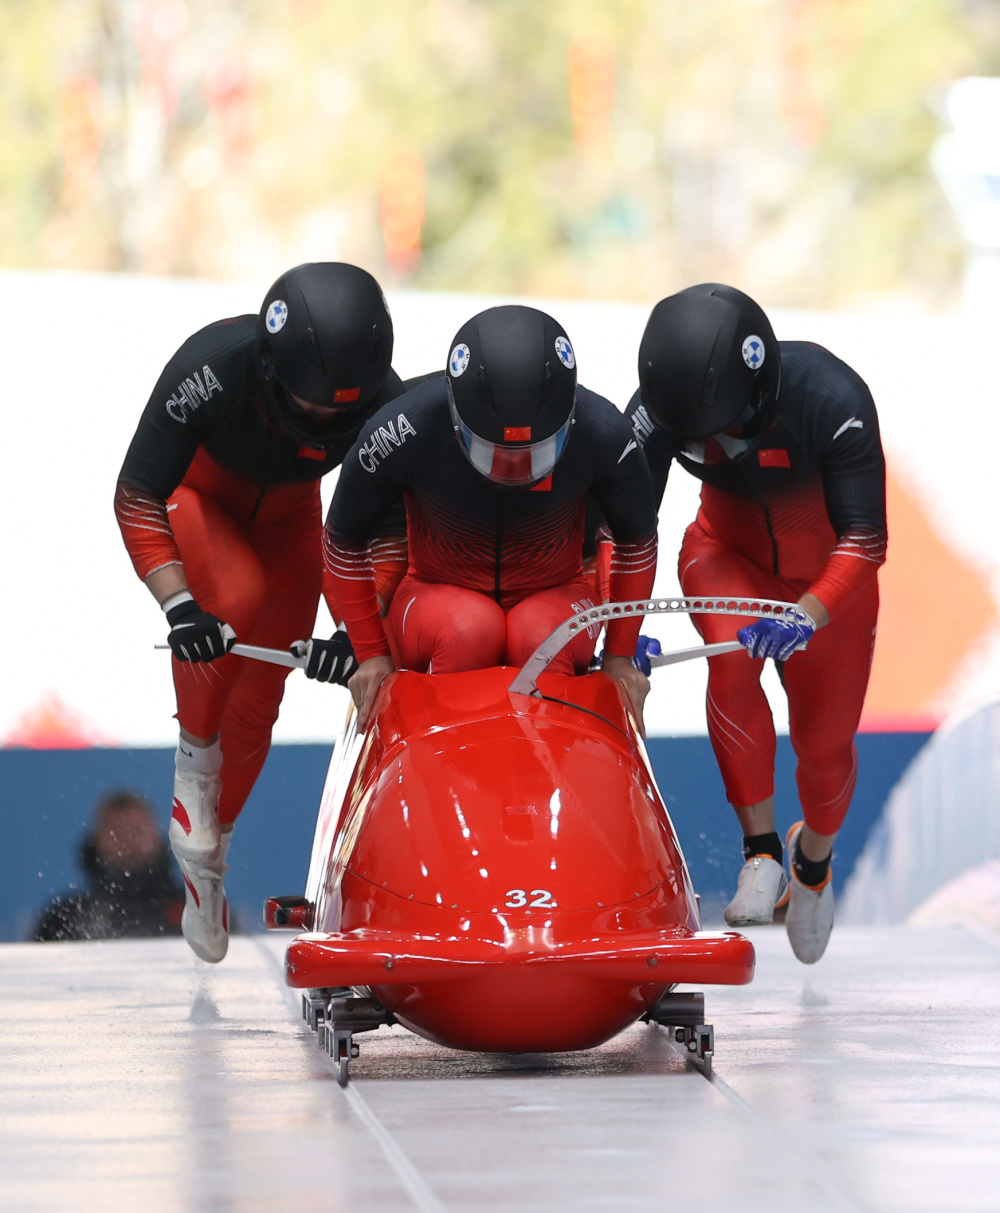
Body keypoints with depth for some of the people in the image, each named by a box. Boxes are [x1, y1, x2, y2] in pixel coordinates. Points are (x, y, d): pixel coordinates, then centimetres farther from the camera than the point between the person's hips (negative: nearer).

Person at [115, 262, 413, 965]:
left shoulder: (386, 406, -32)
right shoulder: (210, 370, -39)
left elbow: (388, 534, -20)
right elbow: (137, 499, -30)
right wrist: (178, 603, -43)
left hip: (287, 516, 3)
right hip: (197, 494, -3)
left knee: (259, 702, 1)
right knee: (238, 598, -34)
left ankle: (206, 862, 23)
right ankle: (195, 752, -9)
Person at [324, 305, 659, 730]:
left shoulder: (603, 435, -19)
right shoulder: (402, 435, -23)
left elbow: (637, 542, 2)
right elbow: (345, 541, -4)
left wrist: (620, 655, 2)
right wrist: (372, 654, -3)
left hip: (553, 600, 1)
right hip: (439, 597, -1)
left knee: (544, 636, -34)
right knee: (469, 627, -36)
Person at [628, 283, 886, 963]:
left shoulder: (833, 399, -36)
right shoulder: (661, 409, -27)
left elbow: (865, 538, -34)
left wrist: (810, 614, -50)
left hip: (829, 575, -1)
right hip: (728, 555, 1)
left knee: (825, 742, 7)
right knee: (733, 658, -32)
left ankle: (815, 855, 42)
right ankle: (760, 847, -22)